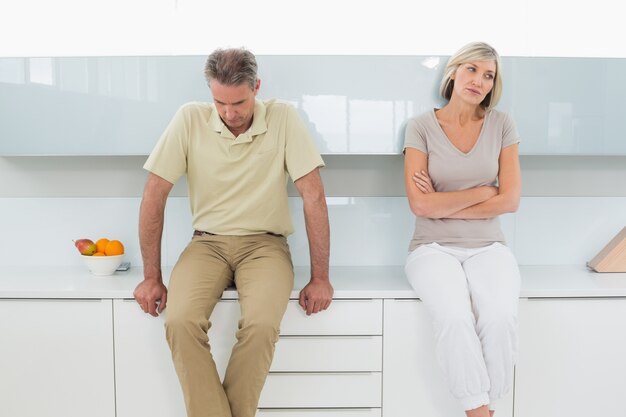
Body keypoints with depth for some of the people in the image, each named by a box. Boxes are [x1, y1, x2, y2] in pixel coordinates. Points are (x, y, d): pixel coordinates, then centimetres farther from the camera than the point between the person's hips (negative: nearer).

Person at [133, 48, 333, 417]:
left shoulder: (283, 118, -8)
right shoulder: (190, 118, -5)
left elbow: (314, 196, -8)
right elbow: (155, 195, -3)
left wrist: (320, 277, -10)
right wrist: (152, 277, -4)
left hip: (265, 244, -1)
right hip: (207, 242, 2)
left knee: (261, 325, -29)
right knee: (181, 322, -27)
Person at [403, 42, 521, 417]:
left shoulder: (502, 125, 6)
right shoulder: (422, 126, 0)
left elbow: (510, 201, -1)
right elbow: (420, 204, -9)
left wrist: (444, 206, -6)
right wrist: (483, 192, -3)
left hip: (488, 246, 2)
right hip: (434, 247, -1)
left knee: (501, 318, -28)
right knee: (455, 317, -31)